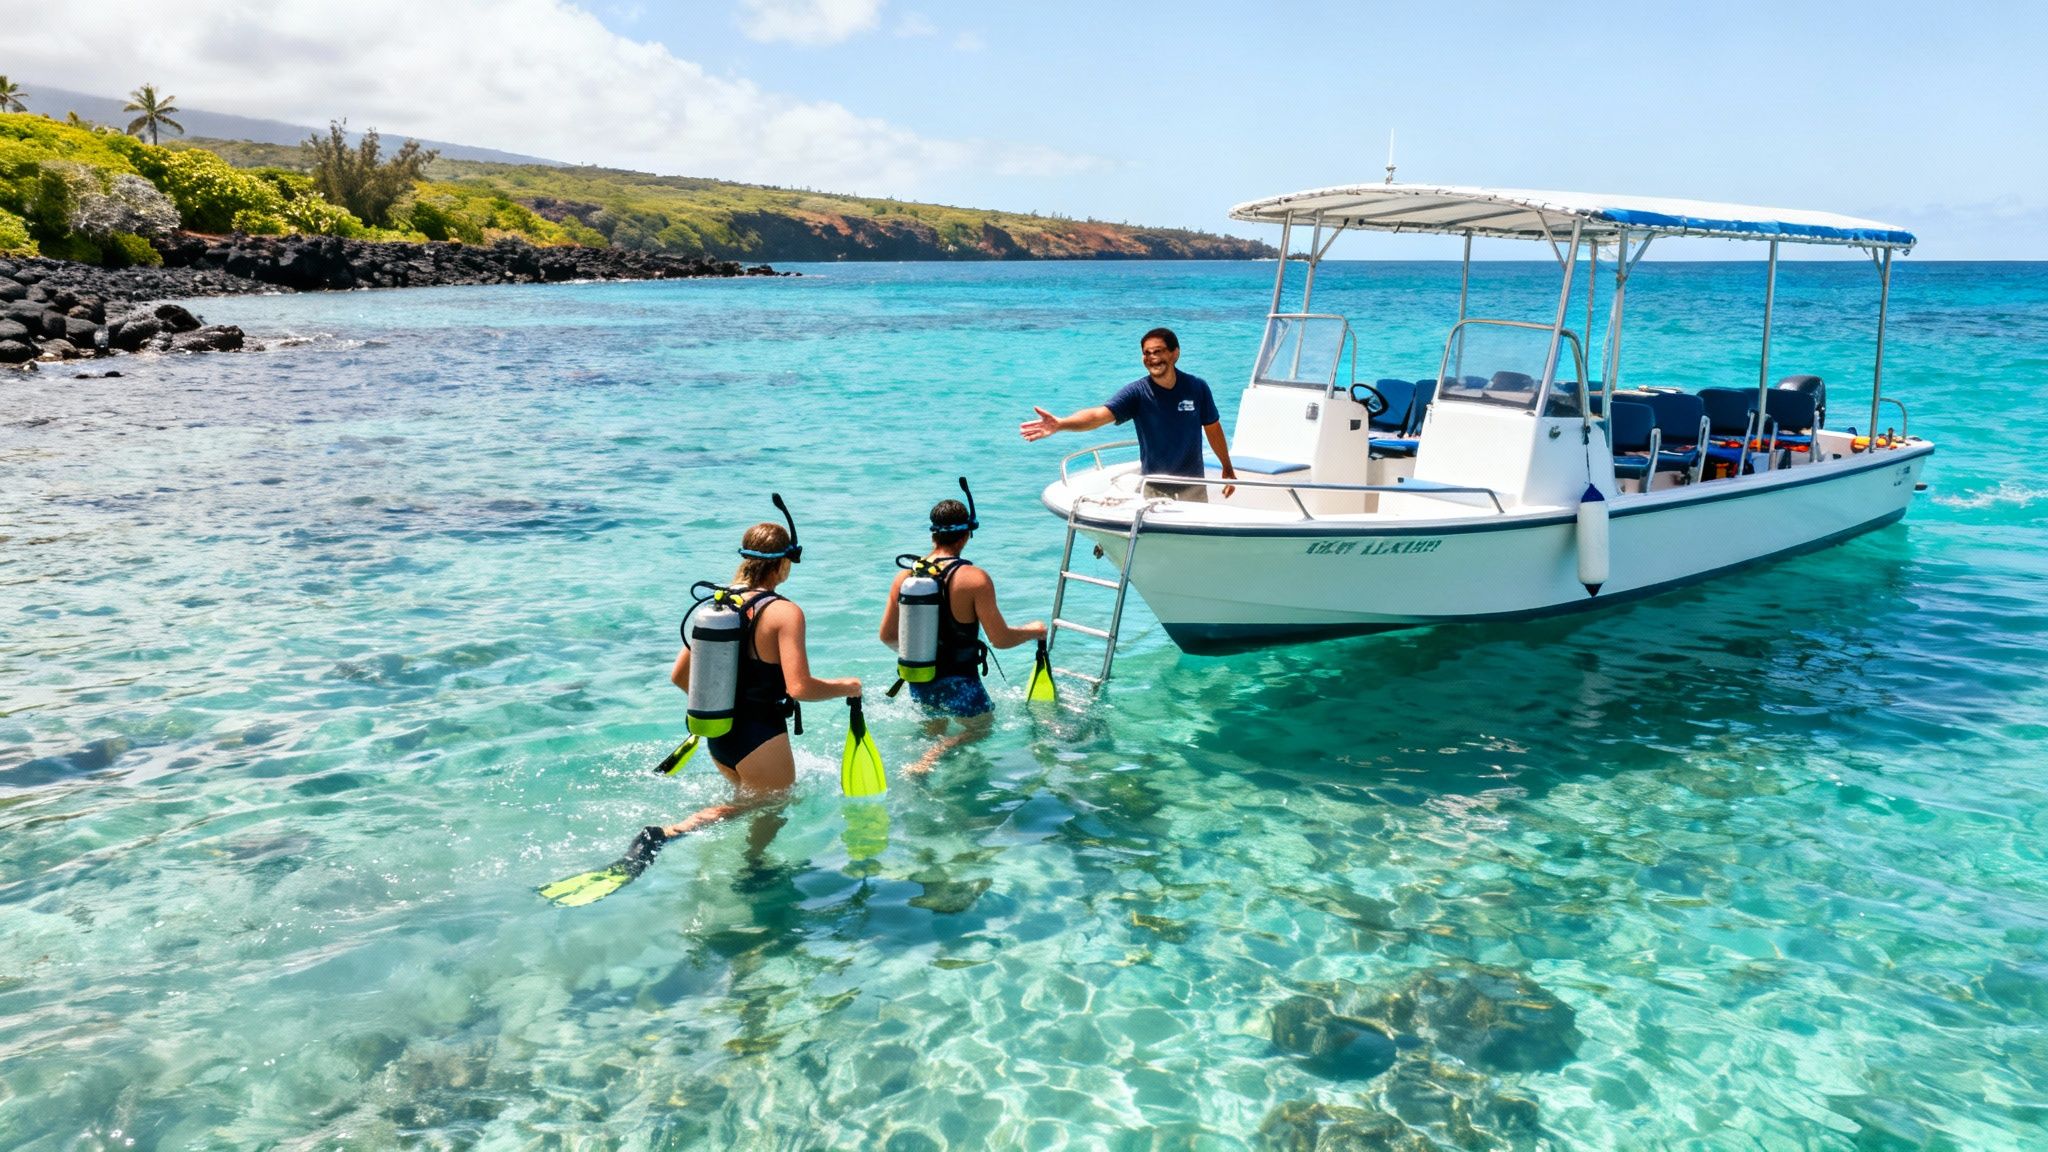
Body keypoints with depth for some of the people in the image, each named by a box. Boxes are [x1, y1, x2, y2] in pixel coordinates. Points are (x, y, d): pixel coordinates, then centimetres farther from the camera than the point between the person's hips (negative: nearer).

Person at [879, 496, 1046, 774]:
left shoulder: (905, 576, -3)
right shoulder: (974, 579, -19)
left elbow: (887, 636, 5)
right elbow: (1001, 639, -16)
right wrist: (1033, 631, 4)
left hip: (918, 684, 6)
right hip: (958, 685, -6)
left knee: (934, 734, 34)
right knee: (982, 727, 21)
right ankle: (931, 757, -5)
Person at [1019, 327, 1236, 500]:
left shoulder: (1197, 388, -8)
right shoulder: (1137, 392, -15)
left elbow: (1213, 428, 6)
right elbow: (1099, 414, -29)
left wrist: (1228, 469, 14)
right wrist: (1060, 424, -46)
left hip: (1192, 487, 1)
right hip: (1154, 488, -1)